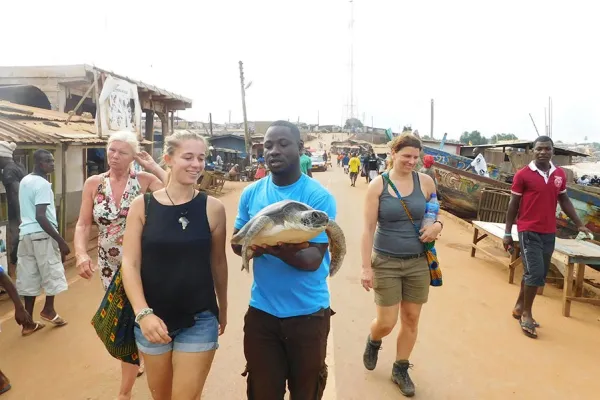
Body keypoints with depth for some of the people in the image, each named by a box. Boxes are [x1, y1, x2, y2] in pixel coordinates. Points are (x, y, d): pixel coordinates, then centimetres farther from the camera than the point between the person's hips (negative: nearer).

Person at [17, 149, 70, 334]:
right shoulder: (43, 184, -15)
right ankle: (48, 310, 23)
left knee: (29, 278, 10)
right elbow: (40, 216, -22)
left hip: (25, 233, 9)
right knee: (52, 273, 10)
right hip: (42, 234, -8)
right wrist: (61, 240, -22)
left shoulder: (24, 181, 14)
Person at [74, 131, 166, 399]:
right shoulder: (94, 183, -1)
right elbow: (83, 224, -2)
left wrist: (153, 166, -21)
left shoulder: (145, 180, -10)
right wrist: (81, 253, -18)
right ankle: (139, 359, 48)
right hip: (110, 265, 4)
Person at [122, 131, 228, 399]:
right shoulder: (142, 205, -6)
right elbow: (130, 264, -7)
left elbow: (218, 262, 3)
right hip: (152, 317, 2)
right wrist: (143, 313, -18)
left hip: (199, 319, -1)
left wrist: (223, 308, 13)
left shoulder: (213, 208, -6)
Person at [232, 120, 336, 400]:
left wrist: (283, 250, -38)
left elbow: (314, 258, -17)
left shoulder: (319, 196, -13)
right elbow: (237, 241, 3)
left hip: (308, 313, -2)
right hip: (261, 311, 3)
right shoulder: (251, 193, -1)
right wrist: (254, 245, -20)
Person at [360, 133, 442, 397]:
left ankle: (400, 369, 34)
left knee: (411, 319, 11)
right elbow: (368, 229, -10)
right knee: (387, 322, 2)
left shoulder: (425, 181, -2)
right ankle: (373, 342, 39)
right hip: (386, 262, -3)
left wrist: (437, 225, -10)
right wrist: (366, 267, -12)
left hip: (418, 262, 3)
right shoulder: (378, 185, -9)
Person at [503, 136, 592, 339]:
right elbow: (513, 204, -4)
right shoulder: (523, 174, -8)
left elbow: (564, 201, 17)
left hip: (549, 232, 5)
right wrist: (507, 233, -4)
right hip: (529, 231, -5)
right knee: (535, 273, -9)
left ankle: (519, 306, 29)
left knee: (539, 274, 12)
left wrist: (579, 224, 12)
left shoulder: (560, 174, 5)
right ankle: (527, 313, 8)